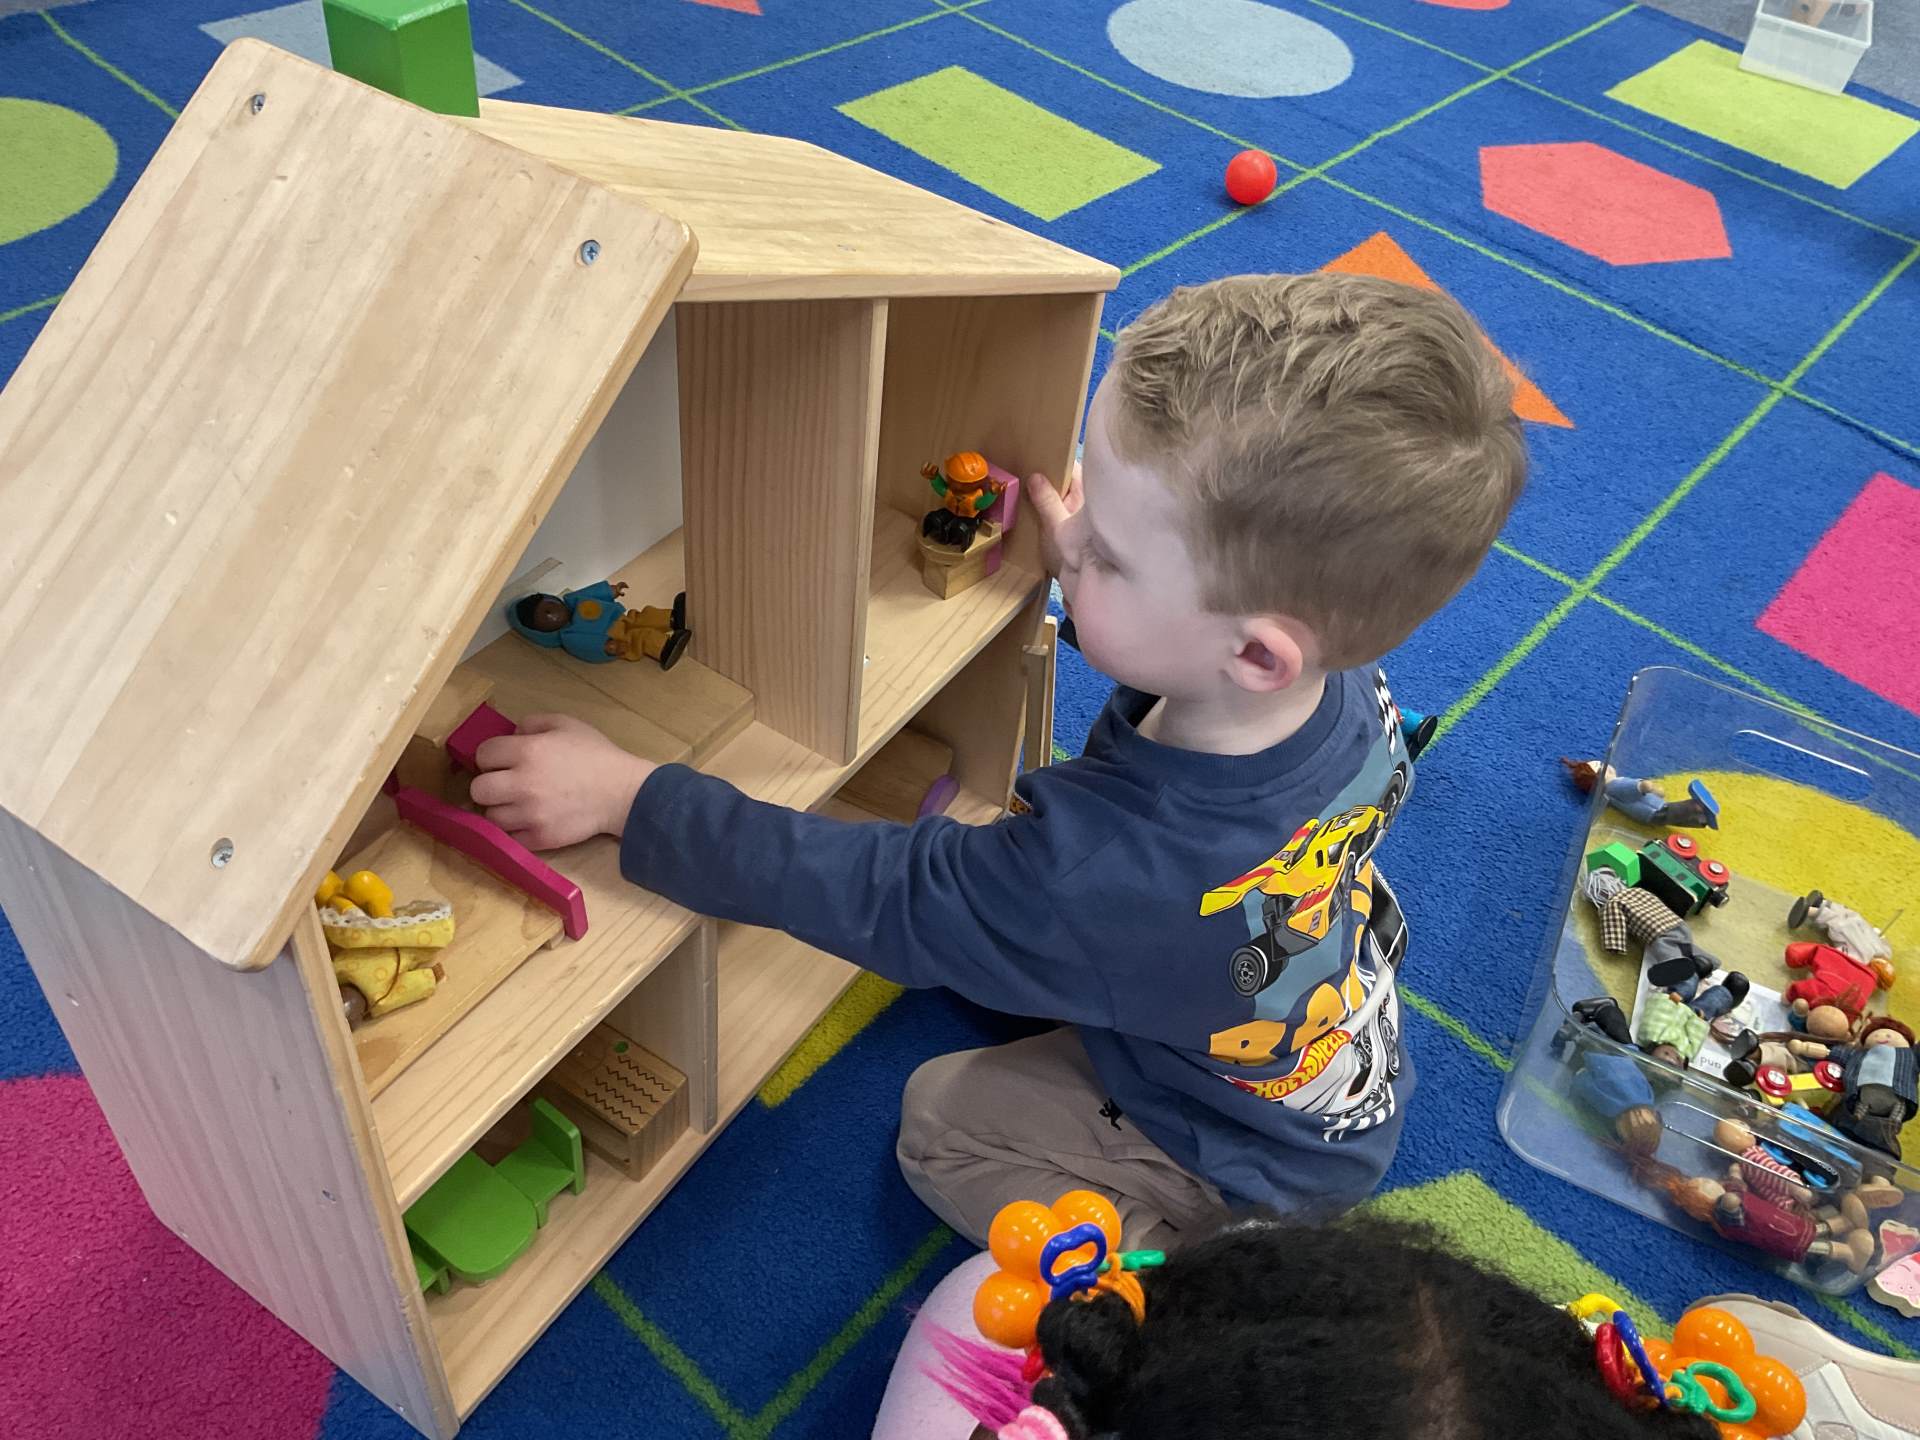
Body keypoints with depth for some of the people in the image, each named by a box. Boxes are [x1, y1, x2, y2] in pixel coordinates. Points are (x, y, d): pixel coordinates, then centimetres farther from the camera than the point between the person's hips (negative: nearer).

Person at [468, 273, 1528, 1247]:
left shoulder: (1104, 875, -46)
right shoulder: (1347, 684, -25)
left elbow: (876, 894, -32)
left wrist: (626, 796, -26)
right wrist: (1100, 563, -8)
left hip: (1258, 1167, -6)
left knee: (940, 1121, 9)